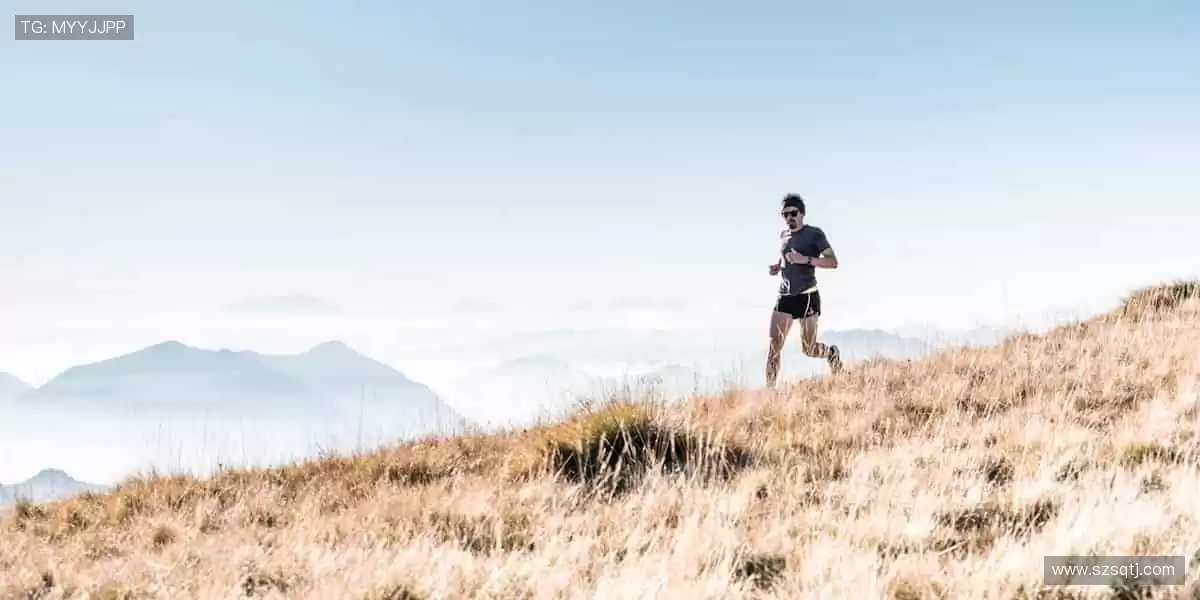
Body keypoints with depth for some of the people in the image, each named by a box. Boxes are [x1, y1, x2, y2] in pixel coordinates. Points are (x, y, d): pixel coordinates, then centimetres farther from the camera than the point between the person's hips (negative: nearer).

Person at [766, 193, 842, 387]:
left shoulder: (814, 233, -4)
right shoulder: (783, 235, 14)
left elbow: (833, 262, -10)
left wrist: (806, 259, -21)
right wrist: (777, 266, 10)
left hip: (807, 296, -5)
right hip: (785, 297, 5)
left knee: (809, 349, -1)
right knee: (774, 345, -8)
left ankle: (832, 353, 31)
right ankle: (770, 386, -7)